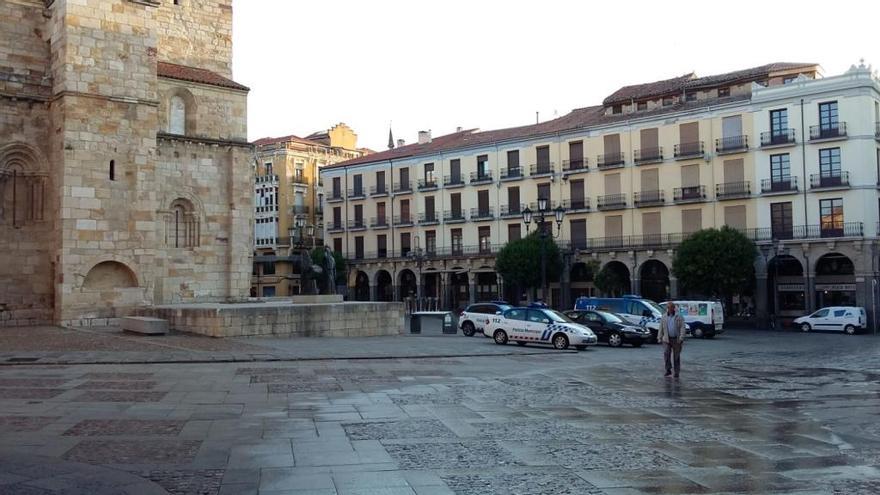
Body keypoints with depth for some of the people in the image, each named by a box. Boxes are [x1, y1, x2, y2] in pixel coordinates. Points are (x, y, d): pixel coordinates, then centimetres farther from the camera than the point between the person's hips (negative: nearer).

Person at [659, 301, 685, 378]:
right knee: (666, 353, -15)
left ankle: (677, 372, 12)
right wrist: (660, 338, 6)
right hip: (667, 339, 2)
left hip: (676, 340, -2)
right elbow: (661, 329, 12)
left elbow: (682, 328, -7)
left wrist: (681, 338, -17)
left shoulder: (679, 317, -1)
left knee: (676, 356, 4)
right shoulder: (664, 317, 8)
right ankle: (668, 370, -4)